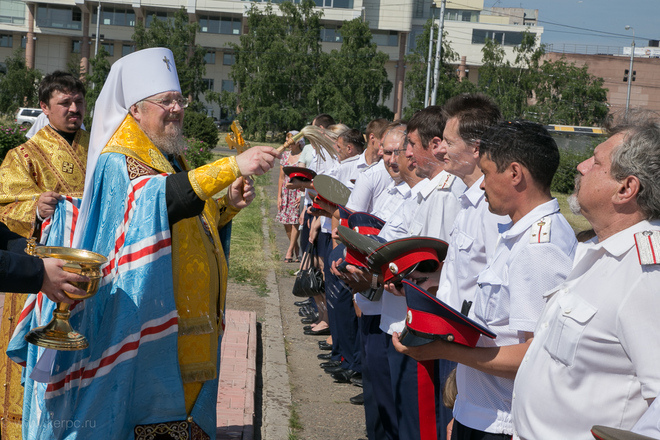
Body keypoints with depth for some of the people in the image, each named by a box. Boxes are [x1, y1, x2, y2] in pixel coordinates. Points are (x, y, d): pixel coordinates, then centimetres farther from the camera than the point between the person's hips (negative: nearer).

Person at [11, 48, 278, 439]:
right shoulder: (118, 164, -13)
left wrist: (227, 205, 3)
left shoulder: (171, 162, 15)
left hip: (187, 327, 9)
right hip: (145, 326, -8)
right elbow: (157, 198, -34)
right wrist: (232, 166, -41)